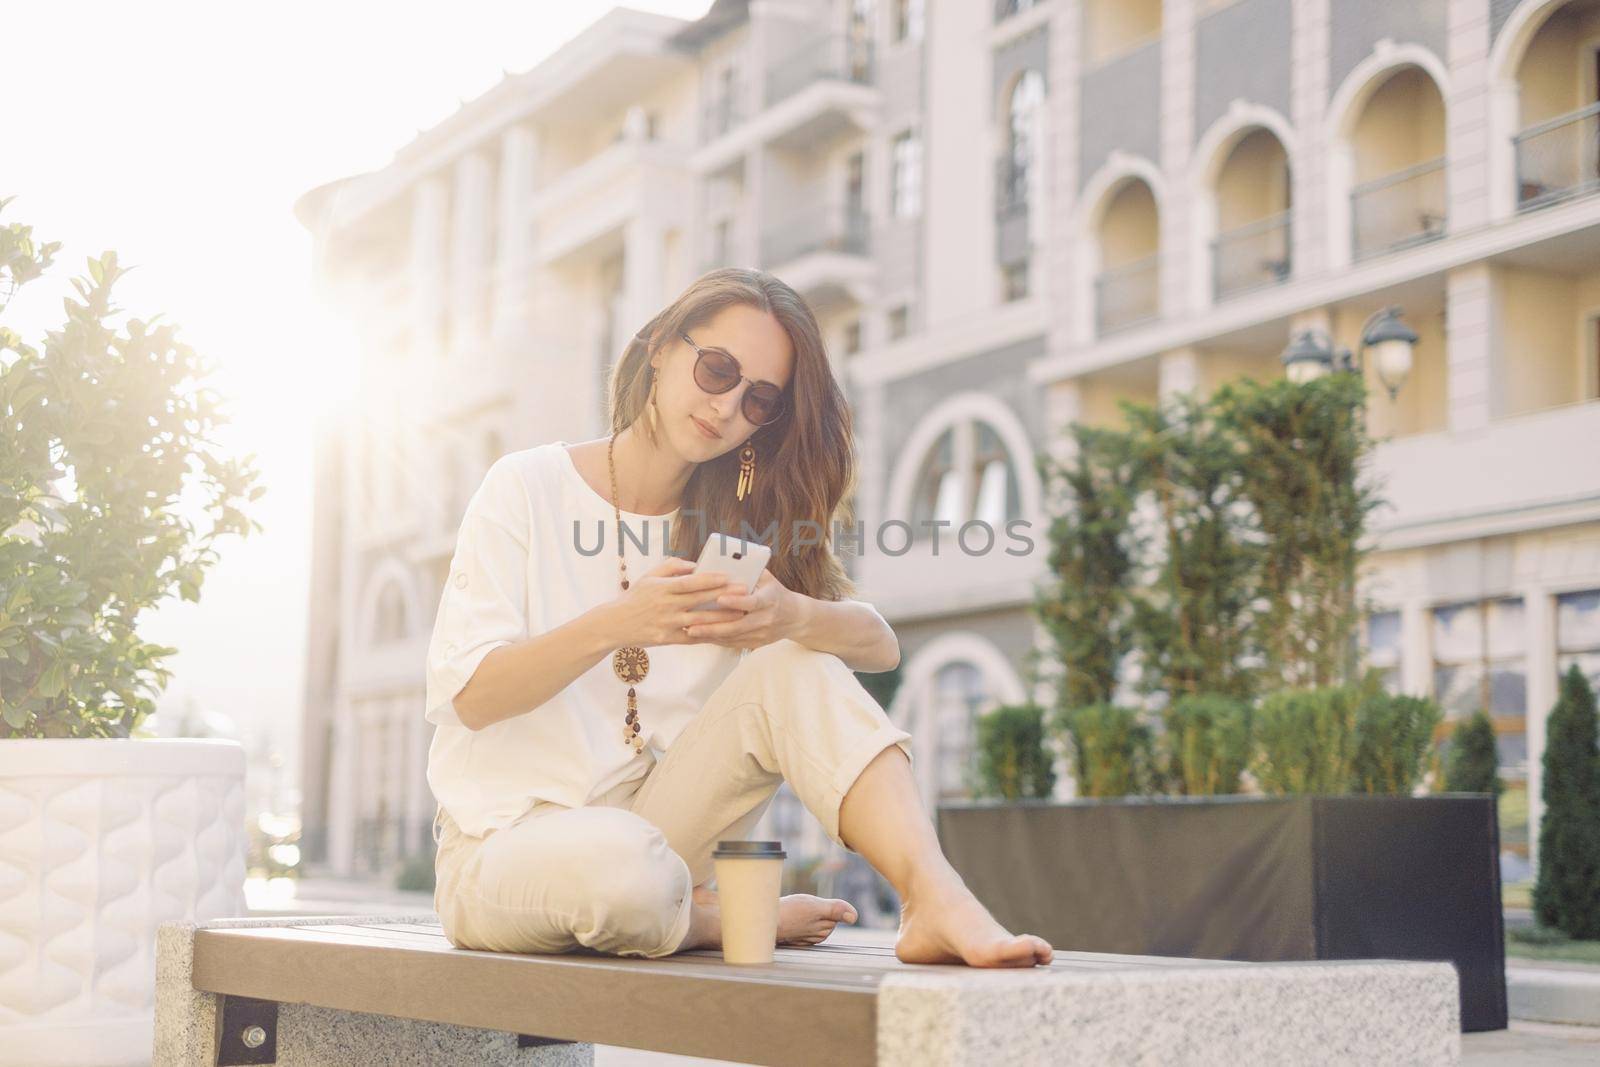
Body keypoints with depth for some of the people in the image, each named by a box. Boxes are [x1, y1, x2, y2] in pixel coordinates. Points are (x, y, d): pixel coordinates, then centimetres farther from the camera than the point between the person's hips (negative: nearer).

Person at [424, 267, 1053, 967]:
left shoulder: (732, 525, 10)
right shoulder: (527, 488, -4)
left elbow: (880, 645, -4)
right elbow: (462, 695, -14)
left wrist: (795, 617, -27)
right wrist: (613, 626, -30)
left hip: (657, 829, 4)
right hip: (504, 846, -4)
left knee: (797, 669, -18)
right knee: (624, 869, -39)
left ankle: (937, 900, -30)